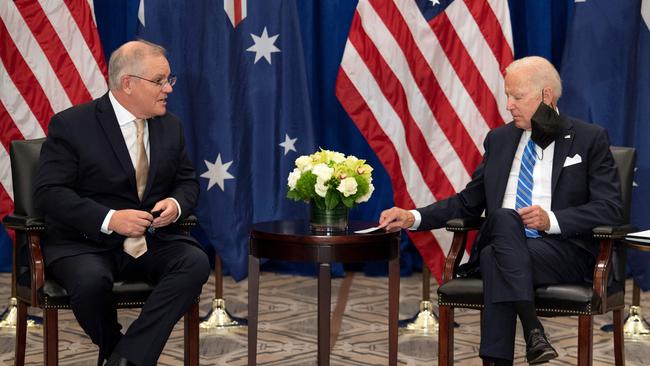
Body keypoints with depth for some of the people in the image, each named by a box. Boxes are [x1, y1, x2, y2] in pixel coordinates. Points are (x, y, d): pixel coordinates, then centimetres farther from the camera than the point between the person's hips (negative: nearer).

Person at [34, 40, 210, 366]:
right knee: (91, 280, -37)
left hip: (154, 240, 4)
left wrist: (176, 204, -8)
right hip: (87, 242, -4)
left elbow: (187, 182, 18)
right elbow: (48, 192, -12)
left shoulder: (170, 127, 10)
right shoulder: (71, 125, -6)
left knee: (196, 263, -26)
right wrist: (109, 219, -24)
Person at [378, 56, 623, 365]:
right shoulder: (499, 139, 18)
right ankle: (533, 331, -39)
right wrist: (413, 218, 4)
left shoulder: (590, 139, 6)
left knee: (495, 258, -33)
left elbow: (610, 209, -2)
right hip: (503, 245, 3)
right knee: (505, 218, -34)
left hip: (564, 252, -3)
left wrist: (551, 219, -16)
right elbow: (468, 202, 19)